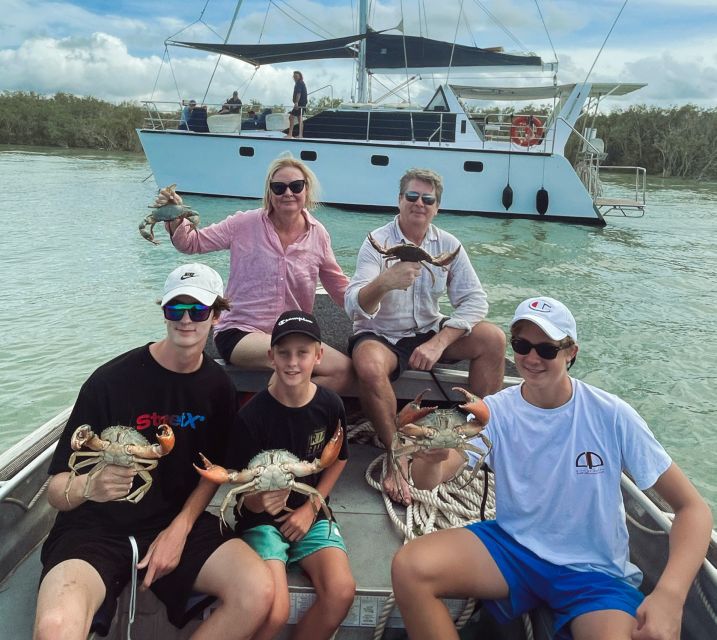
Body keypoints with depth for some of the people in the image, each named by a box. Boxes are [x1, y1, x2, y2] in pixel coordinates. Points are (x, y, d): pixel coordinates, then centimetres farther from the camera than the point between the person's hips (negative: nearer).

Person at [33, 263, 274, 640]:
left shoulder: (218, 387, 0)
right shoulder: (111, 381, -13)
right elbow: (56, 489, -10)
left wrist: (180, 528, -5)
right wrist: (88, 486, -34)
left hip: (178, 522, 4)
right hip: (96, 528, -3)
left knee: (258, 592, -22)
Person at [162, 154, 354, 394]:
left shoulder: (318, 235, 4)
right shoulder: (246, 224, -3)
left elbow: (340, 288, 13)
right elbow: (192, 243, 2)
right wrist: (175, 218, -17)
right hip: (239, 332, -3)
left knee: (345, 370, -21)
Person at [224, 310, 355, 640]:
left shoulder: (330, 405, -7)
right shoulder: (252, 415, -16)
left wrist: (311, 508, -1)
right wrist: (260, 501, -33)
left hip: (310, 514, 3)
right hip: (262, 518, -3)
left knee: (341, 592, -22)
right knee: (275, 612, -24)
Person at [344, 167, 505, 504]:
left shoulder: (448, 245, -1)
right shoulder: (378, 242, -13)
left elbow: (475, 300, -7)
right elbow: (353, 306, -26)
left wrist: (438, 343, -21)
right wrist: (382, 284, -49)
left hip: (429, 332, 4)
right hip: (380, 336, -4)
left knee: (493, 339, -16)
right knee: (370, 368, -37)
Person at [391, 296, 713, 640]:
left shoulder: (611, 415, -13)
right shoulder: (496, 410, -9)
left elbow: (692, 507, -9)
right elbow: (426, 481, -19)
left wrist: (670, 594, -26)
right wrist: (431, 457, -44)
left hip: (593, 570, -2)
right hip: (512, 545, 2)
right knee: (409, 568, -21)